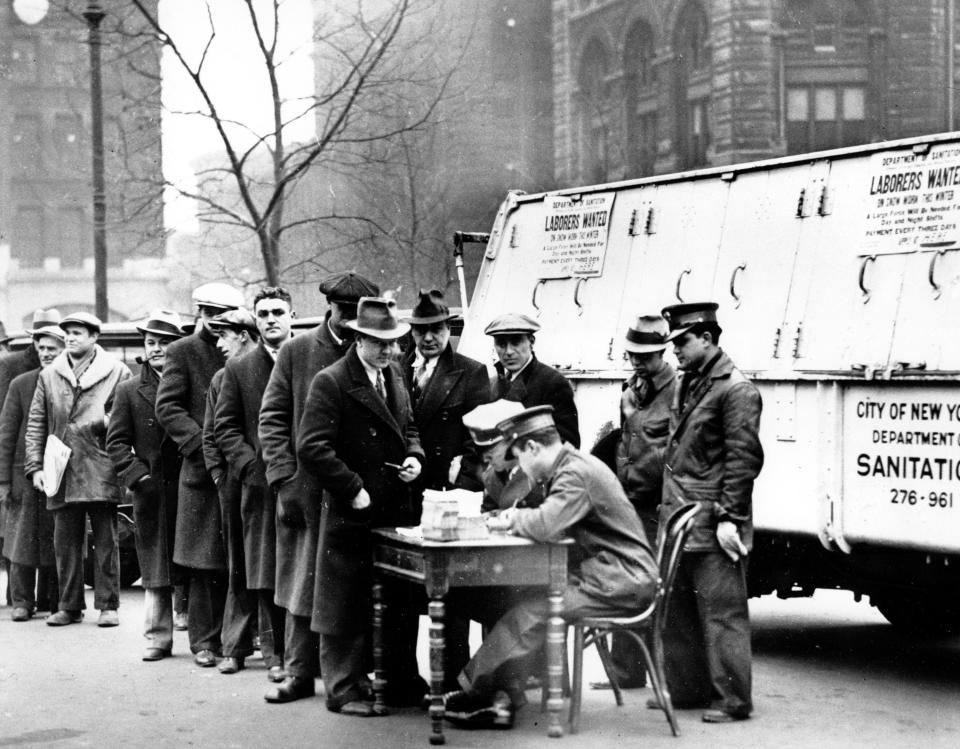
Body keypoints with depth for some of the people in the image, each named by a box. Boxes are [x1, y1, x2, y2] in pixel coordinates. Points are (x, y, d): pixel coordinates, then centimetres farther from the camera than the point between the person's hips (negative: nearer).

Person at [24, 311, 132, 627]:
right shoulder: (49, 376, 12)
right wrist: (35, 466, 3)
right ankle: (69, 606, 13)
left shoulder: (117, 372, 4)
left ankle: (108, 606, 7)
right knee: (65, 542, 5)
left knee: (106, 541, 1)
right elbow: (35, 424, 11)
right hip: (61, 473, 3)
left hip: (101, 472, -3)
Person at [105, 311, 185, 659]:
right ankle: (158, 637, 11)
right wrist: (138, 475, -7)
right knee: (155, 565, 5)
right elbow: (116, 442, 6)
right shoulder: (130, 391, 7)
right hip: (151, 491, 1)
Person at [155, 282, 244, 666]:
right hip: (203, 469, -3)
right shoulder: (183, 352, 3)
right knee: (205, 562, 0)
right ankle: (204, 640, 6)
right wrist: (202, 443, -16)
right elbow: (167, 407, -5)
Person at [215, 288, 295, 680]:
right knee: (265, 576, 0)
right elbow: (225, 427, 8)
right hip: (261, 485, 1)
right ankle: (274, 654, 8)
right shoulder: (238, 369, 10)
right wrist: (252, 466, -5)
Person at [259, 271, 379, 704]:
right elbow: (272, 418, 3)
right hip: (306, 488, 1)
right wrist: (285, 477, -6)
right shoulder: (296, 352, 4)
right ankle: (300, 673, 13)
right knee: (302, 584, 5)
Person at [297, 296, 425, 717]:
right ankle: (346, 690, 10)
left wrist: (414, 456, 3)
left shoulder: (394, 376, 12)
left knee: (402, 603, 13)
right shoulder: (331, 383, -13)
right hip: (352, 514, -7)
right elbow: (311, 448, -19)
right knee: (347, 605, 1)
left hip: (398, 509, 7)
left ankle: (403, 683, 24)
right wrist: (352, 490, -18)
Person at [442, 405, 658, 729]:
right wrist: (517, 517, 0)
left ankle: (475, 688, -4)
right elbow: (551, 520, 20)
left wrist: (514, 521, -11)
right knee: (525, 602, -3)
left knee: (531, 613, -16)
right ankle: (501, 700, -8)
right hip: (605, 572, 10)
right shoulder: (570, 466, 14)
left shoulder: (576, 474, -18)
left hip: (620, 582, -10)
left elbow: (547, 524, -31)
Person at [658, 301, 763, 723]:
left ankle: (732, 701, 2)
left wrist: (729, 518, -18)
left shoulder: (735, 391, -11)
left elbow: (744, 459, -15)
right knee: (677, 611, 13)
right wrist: (667, 505, 19)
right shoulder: (686, 386, 16)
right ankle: (687, 689, 24)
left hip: (712, 528, -9)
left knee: (721, 612, -4)